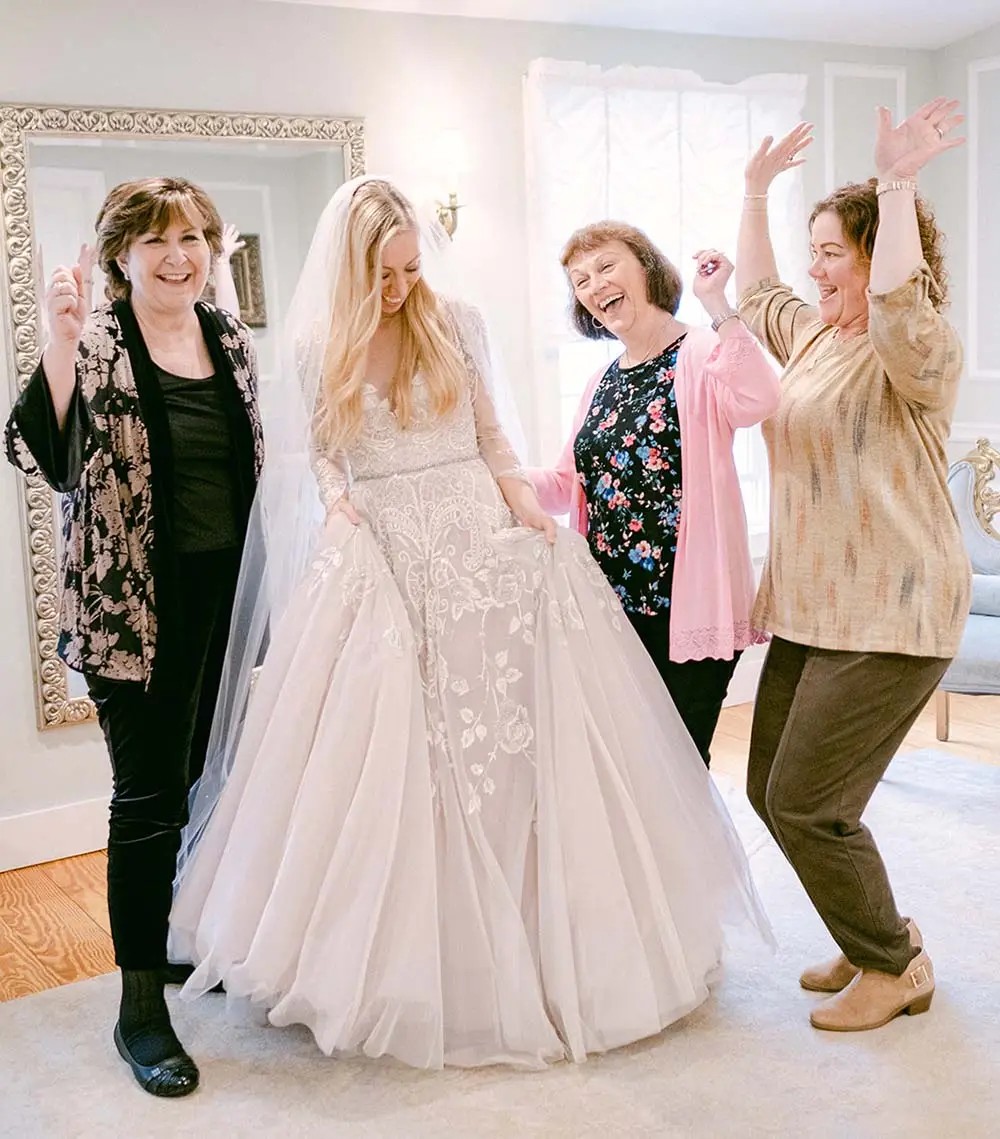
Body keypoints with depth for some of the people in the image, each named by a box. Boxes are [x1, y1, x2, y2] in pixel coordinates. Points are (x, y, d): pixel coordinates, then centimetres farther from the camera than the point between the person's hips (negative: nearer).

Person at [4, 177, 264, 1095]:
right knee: (149, 797, 0)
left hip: (231, 595, 6)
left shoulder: (232, 340, 9)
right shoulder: (96, 344, -8)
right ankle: (142, 1005, 14)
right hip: (140, 606, -5)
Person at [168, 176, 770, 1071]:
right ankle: (403, 955, 16)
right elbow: (321, 454, 13)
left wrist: (521, 497, -7)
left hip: (484, 541, 0)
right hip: (385, 561, 0)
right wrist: (339, 505, -6)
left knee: (513, 731, 0)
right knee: (387, 756, 0)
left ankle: (536, 942, 18)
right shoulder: (319, 351, 6)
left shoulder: (456, 325, 5)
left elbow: (492, 437, 9)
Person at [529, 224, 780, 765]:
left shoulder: (703, 356, -6)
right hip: (611, 603, 7)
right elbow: (568, 483, 19)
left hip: (687, 605, -6)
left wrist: (716, 304, -30)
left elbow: (757, 401, -29)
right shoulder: (601, 383, 15)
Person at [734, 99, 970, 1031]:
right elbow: (754, 294, 32)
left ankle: (894, 966, 16)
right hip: (810, 610, 9)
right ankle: (878, 937, 31)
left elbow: (899, 305, -33)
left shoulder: (920, 353, -10)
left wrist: (897, 184, -29)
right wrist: (756, 193, 29)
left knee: (807, 801, -8)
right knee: (771, 789, 11)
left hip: (892, 619, -9)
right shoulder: (812, 336, 15)